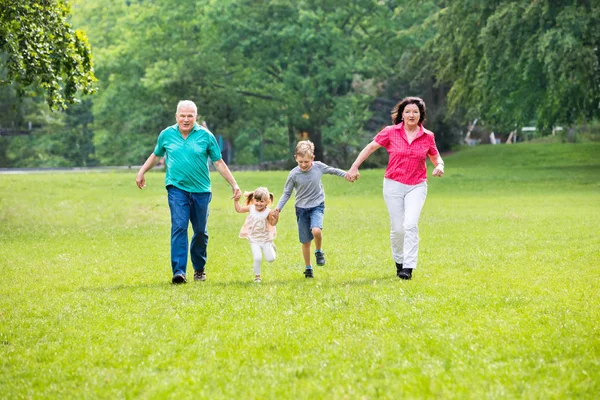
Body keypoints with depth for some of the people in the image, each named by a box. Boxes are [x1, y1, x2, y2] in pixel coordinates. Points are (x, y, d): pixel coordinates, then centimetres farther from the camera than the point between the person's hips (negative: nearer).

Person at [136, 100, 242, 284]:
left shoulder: (206, 136, -1)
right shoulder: (166, 135, 3)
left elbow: (219, 162, 4)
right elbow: (156, 155, 21)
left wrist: (234, 185, 2)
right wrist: (142, 172, 24)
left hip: (200, 191, 1)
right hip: (177, 189, -1)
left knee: (201, 231, 10)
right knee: (179, 227, -15)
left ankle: (199, 269, 30)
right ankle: (179, 272, -21)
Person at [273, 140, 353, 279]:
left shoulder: (319, 167, -9)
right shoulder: (294, 174, -12)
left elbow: (332, 170, 11)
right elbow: (287, 193, -2)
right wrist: (279, 207, -12)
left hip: (317, 206, 0)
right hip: (302, 208, 0)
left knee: (316, 230, -28)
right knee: (305, 241, 4)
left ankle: (319, 251, 2)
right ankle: (308, 268, 23)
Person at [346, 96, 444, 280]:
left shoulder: (428, 136, 2)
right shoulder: (391, 132, -2)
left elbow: (436, 157, 15)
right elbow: (370, 148, 4)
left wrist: (439, 166, -8)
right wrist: (354, 167, -2)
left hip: (417, 186, 0)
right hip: (393, 185, 0)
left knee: (410, 224, -18)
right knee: (398, 228, 1)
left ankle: (408, 267, -18)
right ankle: (399, 261, 26)